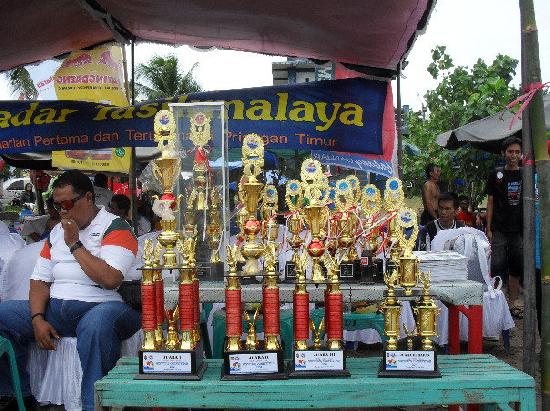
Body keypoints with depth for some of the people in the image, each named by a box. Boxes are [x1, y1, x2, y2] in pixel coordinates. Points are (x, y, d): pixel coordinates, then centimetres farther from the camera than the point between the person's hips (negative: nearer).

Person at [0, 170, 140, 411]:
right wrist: (37, 319, -3)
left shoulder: (116, 228, -2)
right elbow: (40, 280, 15)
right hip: (54, 308, 7)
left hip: (100, 306, -6)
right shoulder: (57, 232, 21)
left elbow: (110, 279, -17)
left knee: (96, 323, -40)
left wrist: (75, 245, -9)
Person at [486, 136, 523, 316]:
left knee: (516, 268, 9)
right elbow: (490, 202, 2)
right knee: (496, 267, -6)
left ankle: (512, 302, 21)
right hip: (499, 230, -2)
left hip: (519, 230, 3)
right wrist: (488, 228, -3)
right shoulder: (496, 174, 2)